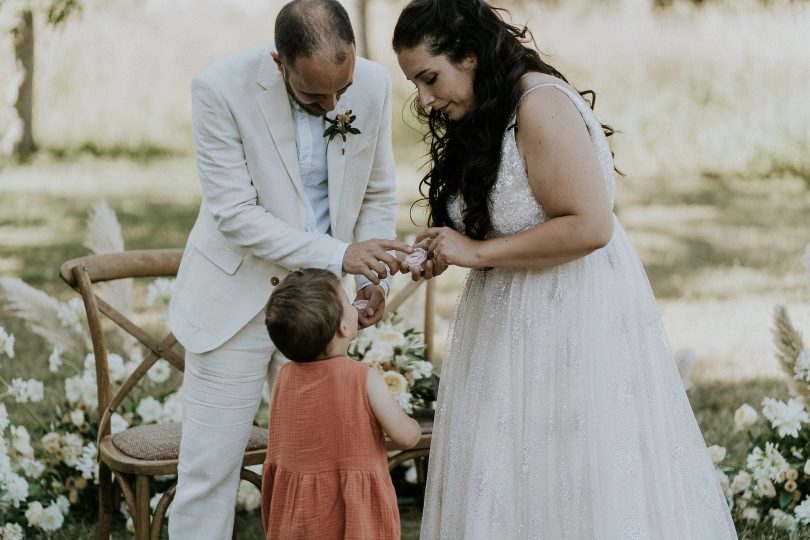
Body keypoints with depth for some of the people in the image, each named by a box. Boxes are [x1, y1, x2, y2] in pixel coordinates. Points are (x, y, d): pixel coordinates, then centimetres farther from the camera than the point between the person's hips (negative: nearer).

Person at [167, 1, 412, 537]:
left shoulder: (374, 84, -9)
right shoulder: (221, 89, -20)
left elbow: (378, 194, 6)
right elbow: (235, 213, -20)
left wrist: (372, 278, -8)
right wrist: (339, 255, -27)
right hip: (237, 297, -3)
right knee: (210, 464, 1)